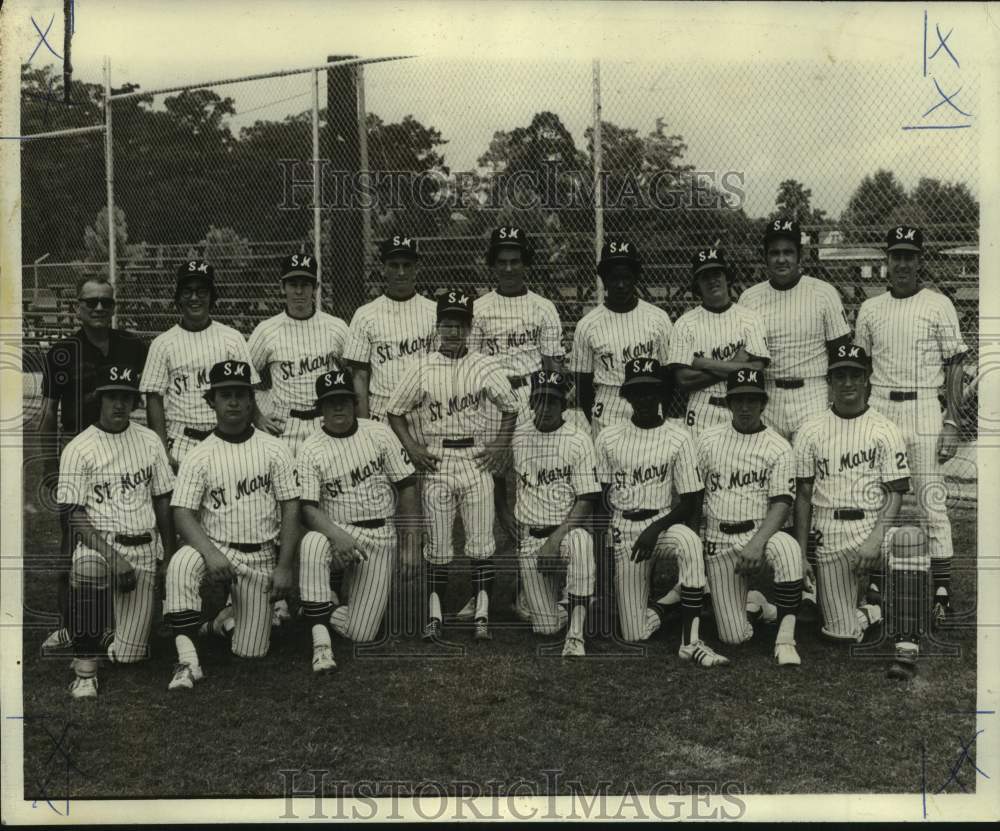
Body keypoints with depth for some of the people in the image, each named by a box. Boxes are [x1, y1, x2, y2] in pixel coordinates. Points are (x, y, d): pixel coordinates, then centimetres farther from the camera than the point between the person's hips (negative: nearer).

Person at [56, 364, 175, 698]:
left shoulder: (149, 441, 8)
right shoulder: (78, 448, -4)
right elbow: (75, 515, -10)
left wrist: (169, 555, 11)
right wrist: (113, 556, -21)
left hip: (144, 548, 3)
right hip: (99, 541, -2)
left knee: (128, 652, -7)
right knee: (87, 567, -41)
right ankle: (85, 670, -27)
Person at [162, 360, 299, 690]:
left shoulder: (274, 449, 1)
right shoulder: (198, 456, -1)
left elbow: (290, 508, 0)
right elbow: (183, 513, -9)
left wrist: (284, 566, -8)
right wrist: (210, 553, -27)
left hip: (261, 557, 1)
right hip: (215, 546, -1)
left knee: (251, 651, 0)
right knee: (181, 564, -36)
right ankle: (187, 659, -30)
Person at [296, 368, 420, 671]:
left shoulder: (379, 434, -2)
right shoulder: (310, 450, -5)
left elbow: (406, 487, 1)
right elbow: (308, 508, -13)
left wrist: (411, 544, -4)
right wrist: (336, 535, -33)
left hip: (380, 536, 1)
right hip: (336, 530, 0)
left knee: (359, 634, -8)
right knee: (311, 545, -39)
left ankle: (327, 605, 26)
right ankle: (320, 641, -29)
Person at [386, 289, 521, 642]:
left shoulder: (484, 367, 2)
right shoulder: (423, 369, 3)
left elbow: (511, 408, 9)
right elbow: (395, 411, 9)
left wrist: (499, 447, -1)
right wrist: (412, 447, -2)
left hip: (476, 458, 0)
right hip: (436, 462, 0)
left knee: (482, 542, 0)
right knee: (437, 544, 4)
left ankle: (482, 615, 7)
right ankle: (434, 616, 13)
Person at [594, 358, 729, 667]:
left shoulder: (678, 438, -3)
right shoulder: (607, 438, 4)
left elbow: (692, 502, -5)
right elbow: (601, 495, 10)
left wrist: (655, 529, -19)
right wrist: (604, 540, -1)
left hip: (663, 522, -1)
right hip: (624, 530, 1)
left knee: (690, 542, -39)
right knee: (635, 634, -8)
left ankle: (690, 642, -32)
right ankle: (664, 602, 27)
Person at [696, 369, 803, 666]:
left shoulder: (779, 448, -1)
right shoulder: (708, 439, 6)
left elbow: (782, 504, -11)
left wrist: (757, 543, -27)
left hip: (760, 533, -1)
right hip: (719, 542, 2)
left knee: (787, 548, -39)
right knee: (734, 636, -6)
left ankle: (785, 638, -28)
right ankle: (750, 601, 30)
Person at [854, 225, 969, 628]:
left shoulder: (939, 305, 2)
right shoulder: (870, 308, 12)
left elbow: (954, 366, 0)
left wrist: (953, 421, -8)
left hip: (924, 410, -3)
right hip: (877, 409, 3)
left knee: (932, 501, -5)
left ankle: (942, 591, 1)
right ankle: (876, 584, 14)